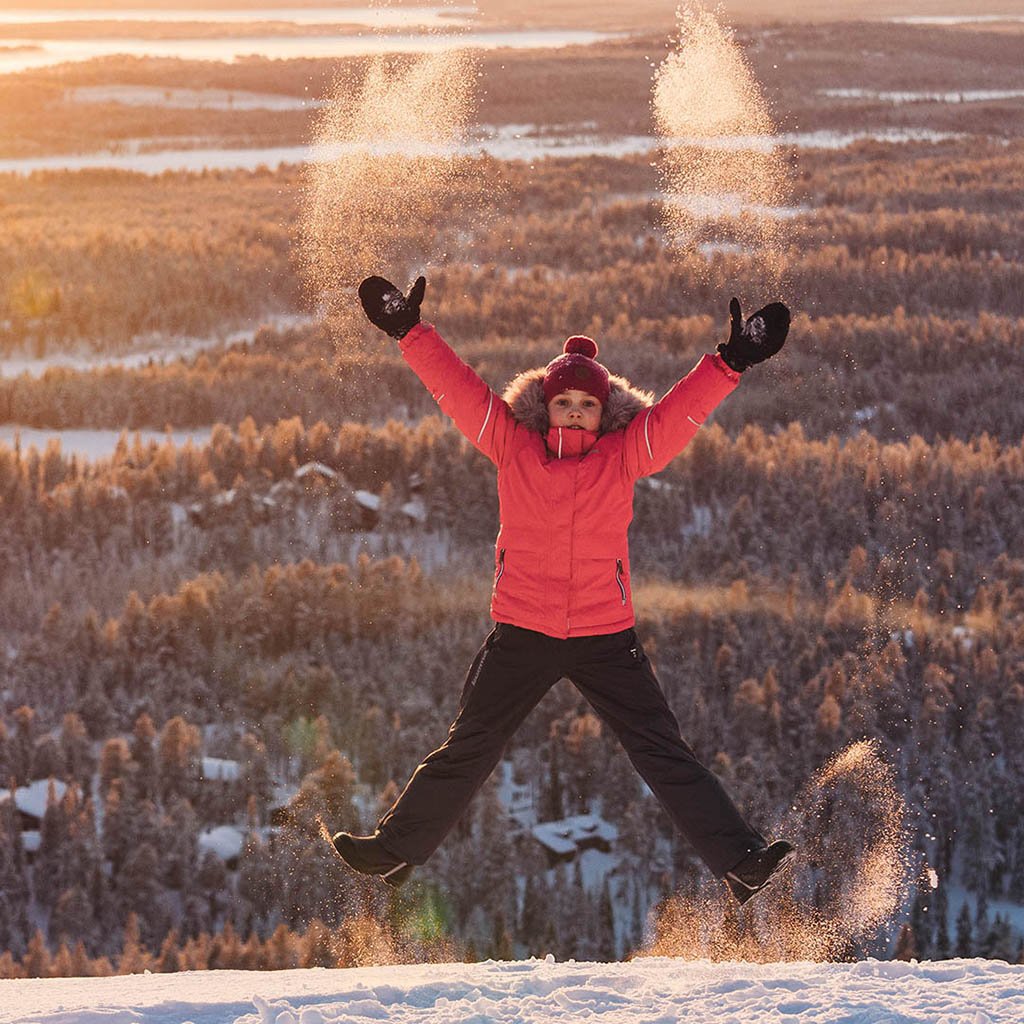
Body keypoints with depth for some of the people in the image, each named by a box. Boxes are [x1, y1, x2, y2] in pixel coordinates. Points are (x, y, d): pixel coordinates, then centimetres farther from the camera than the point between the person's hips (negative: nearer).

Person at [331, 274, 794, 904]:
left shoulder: (625, 456, 0)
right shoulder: (513, 447, 1)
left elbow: (682, 410, -7)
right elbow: (458, 390, -2)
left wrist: (731, 362, -19)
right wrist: (411, 333, -8)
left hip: (607, 636, 0)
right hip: (522, 633, 0)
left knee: (664, 753, 0)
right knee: (467, 753, 10)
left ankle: (741, 861, 1)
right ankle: (394, 853, 22)